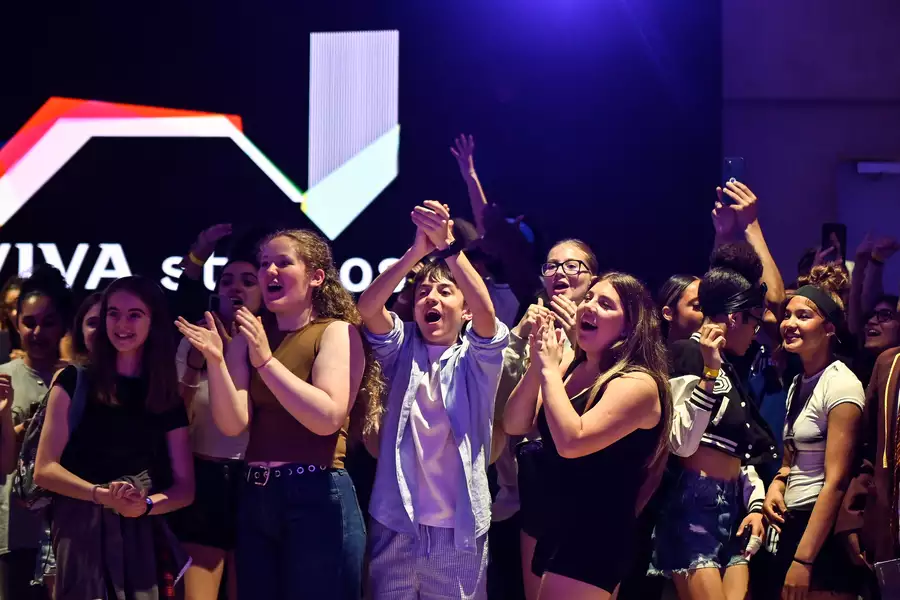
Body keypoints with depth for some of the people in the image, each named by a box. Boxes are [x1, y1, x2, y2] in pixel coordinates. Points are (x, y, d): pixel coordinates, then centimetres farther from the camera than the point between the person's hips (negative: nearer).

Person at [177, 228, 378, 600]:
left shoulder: (338, 332, -3)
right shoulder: (248, 338, 11)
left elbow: (327, 417, -17)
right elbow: (233, 423, 0)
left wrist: (266, 361, -18)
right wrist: (215, 360, -14)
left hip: (317, 498, -5)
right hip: (255, 499, 6)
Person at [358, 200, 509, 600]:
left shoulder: (476, 359, 2)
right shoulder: (403, 350, 7)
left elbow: (487, 314, -18)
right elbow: (368, 307, -11)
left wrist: (448, 247, -30)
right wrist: (417, 251, -25)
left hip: (458, 526, -1)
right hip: (395, 523, 1)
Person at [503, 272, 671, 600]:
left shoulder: (638, 384, -17)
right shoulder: (570, 367, 6)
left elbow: (571, 442, -28)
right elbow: (514, 425, 2)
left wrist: (549, 369, -20)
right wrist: (537, 365, -11)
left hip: (594, 538, -8)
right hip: (547, 521, 8)